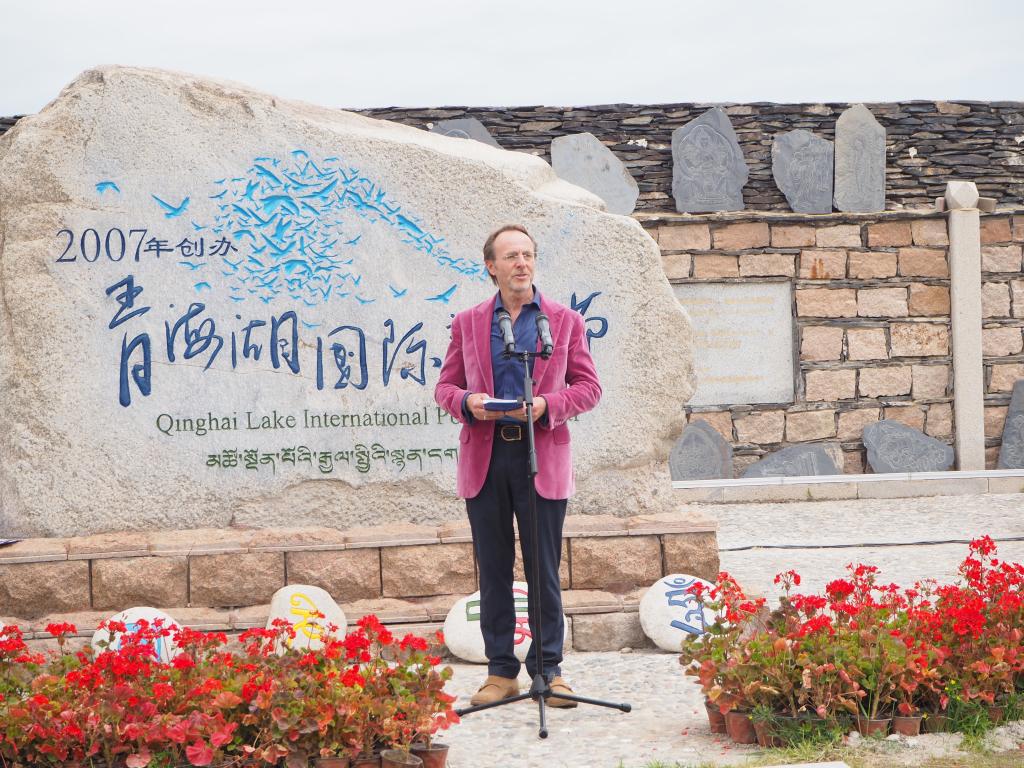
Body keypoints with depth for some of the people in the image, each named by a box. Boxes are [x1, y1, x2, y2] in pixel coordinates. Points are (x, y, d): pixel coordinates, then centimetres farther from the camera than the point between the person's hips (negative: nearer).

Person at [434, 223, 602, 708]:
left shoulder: (565, 321, 8)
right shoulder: (467, 323, 11)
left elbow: (588, 386, 5)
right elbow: (445, 385, 11)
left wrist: (547, 405, -13)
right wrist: (466, 402, -11)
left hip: (543, 457, -1)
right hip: (484, 457, 2)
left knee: (544, 570, 1)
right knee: (493, 571, 5)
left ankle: (549, 670, 10)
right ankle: (501, 672, 12)